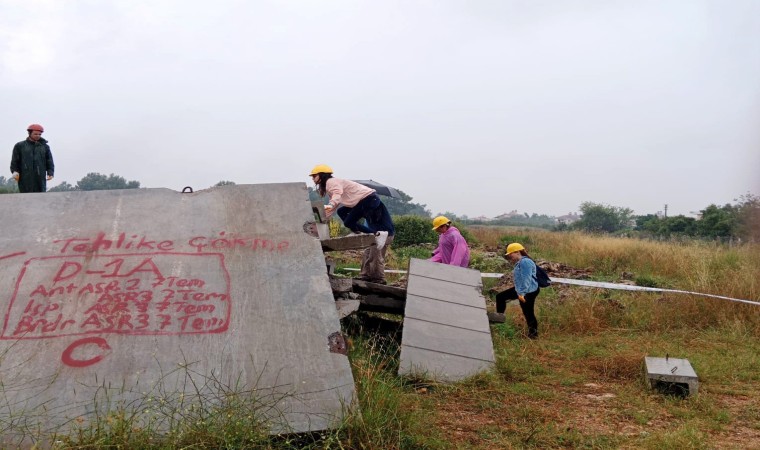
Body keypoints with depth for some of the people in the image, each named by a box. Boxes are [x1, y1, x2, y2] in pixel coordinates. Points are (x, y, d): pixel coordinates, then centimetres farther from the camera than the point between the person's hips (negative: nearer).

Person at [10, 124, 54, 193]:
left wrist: (50, 173, -7)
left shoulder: (45, 147, 14)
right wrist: (15, 171, -10)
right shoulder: (20, 146, 11)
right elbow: (15, 161, 8)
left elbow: (49, 162, 9)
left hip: (40, 179, 1)